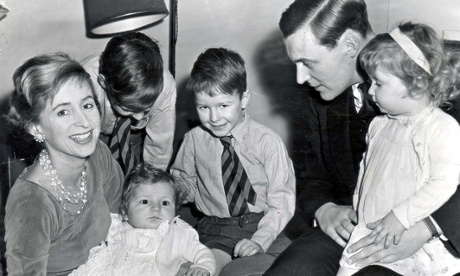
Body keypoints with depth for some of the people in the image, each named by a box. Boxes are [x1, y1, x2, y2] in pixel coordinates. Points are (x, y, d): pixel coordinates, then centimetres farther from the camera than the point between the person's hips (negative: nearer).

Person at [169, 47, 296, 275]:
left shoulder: (267, 141, -8)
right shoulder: (194, 140, -1)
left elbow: (281, 202, -6)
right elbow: (185, 178, 18)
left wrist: (259, 241, -17)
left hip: (264, 225, 0)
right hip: (216, 229, 0)